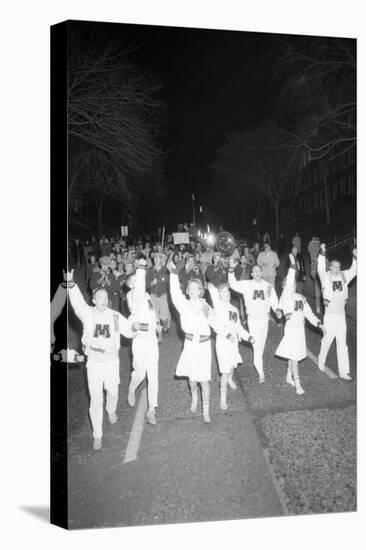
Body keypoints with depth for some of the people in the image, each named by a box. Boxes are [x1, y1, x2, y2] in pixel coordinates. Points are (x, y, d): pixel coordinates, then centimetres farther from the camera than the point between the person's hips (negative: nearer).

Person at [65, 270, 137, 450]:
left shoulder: (115, 316, -2)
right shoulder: (88, 313, -9)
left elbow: (129, 332, 3)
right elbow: (77, 301, -27)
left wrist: (134, 328, -21)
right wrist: (71, 283, -45)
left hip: (111, 361, 2)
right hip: (94, 362, -2)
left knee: (113, 392, 19)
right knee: (95, 399, 3)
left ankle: (111, 410, 54)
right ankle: (97, 435, 18)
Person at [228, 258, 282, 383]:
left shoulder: (268, 286, 3)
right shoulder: (247, 285, -3)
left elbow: (273, 301, 7)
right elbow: (233, 284, -14)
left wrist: (277, 310, -12)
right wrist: (232, 269, -23)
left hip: (264, 318, 3)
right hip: (252, 319, -3)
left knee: (261, 345, 15)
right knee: (256, 346, -9)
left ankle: (258, 363, 39)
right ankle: (261, 373, -6)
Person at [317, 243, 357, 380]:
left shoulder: (344, 276, 6)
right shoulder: (326, 276, -7)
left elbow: (354, 270, 5)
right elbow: (320, 269, -23)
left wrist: (355, 257, -11)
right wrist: (322, 253, -33)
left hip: (341, 314, 4)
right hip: (330, 314, -4)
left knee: (342, 343, 5)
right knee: (327, 340, 10)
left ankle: (344, 371, 9)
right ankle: (321, 361, 34)